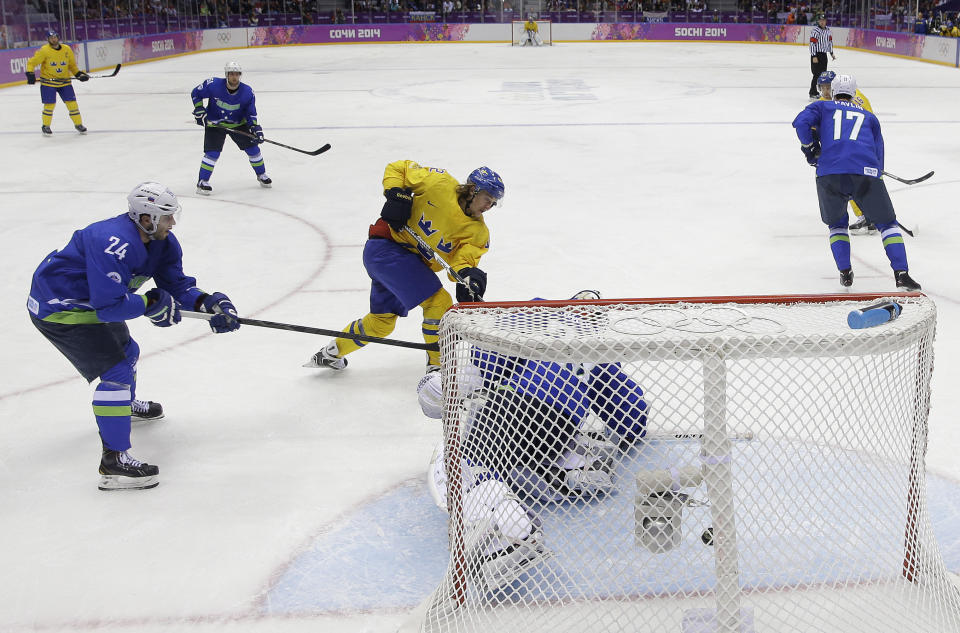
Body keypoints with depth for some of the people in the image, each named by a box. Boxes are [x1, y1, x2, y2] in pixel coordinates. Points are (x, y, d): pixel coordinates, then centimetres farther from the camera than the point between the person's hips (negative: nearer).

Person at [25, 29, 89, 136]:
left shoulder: (67, 49, 1)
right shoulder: (44, 50, -12)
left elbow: (72, 65, 13)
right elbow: (32, 62, -8)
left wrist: (79, 74, 0)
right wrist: (30, 74, -20)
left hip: (65, 81, 3)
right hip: (48, 82, -3)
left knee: (72, 102, 1)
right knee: (50, 104, -5)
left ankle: (78, 124, 17)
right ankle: (45, 126, 13)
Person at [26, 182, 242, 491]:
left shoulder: (161, 242, -4)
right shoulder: (114, 244, -33)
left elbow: (176, 284, 2)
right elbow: (109, 306, -35)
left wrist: (209, 303, -14)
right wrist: (151, 303, -24)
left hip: (88, 301, 10)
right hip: (57, 309, -10)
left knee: (126, 350, 29)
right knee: (117, 370, -17)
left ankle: (127, 405, 60)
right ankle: (113, 461, -16)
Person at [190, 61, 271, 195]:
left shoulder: (247, 92, -16)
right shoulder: (213, 85, -22)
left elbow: (250, 113, -5)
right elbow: (195, 94, -7)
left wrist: (255, 128, -19)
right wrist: (199, 110, -16)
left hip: (238, 124, 3)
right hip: (214, 124, -2)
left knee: (252, 148, 1)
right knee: (212, 153, -14)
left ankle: (261, 175, 24)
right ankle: (202, 182, -1)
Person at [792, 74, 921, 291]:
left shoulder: (822, 107, 24)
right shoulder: (868, 116, 29)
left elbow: (801, 121, 4)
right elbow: (878, 153, 28)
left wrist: (810, 147, 18)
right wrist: (876, 175, 38)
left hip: (829, 174, 0)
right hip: (865, 173, 0)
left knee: (836, 224, 25)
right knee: (887, 222, 16)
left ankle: (845, 272, 13)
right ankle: (901, 274, 3)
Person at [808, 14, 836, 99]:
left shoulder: (827, 29, 10)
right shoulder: (815, 30, -15)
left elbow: (830, 41, 20)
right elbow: (812, 43, -19)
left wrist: (831, 53, 20)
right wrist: (814, 56, -22)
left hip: (824, 54, 8)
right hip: (816, 54, -8)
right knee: (817, 74, -10)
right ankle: (813, 93, -4)